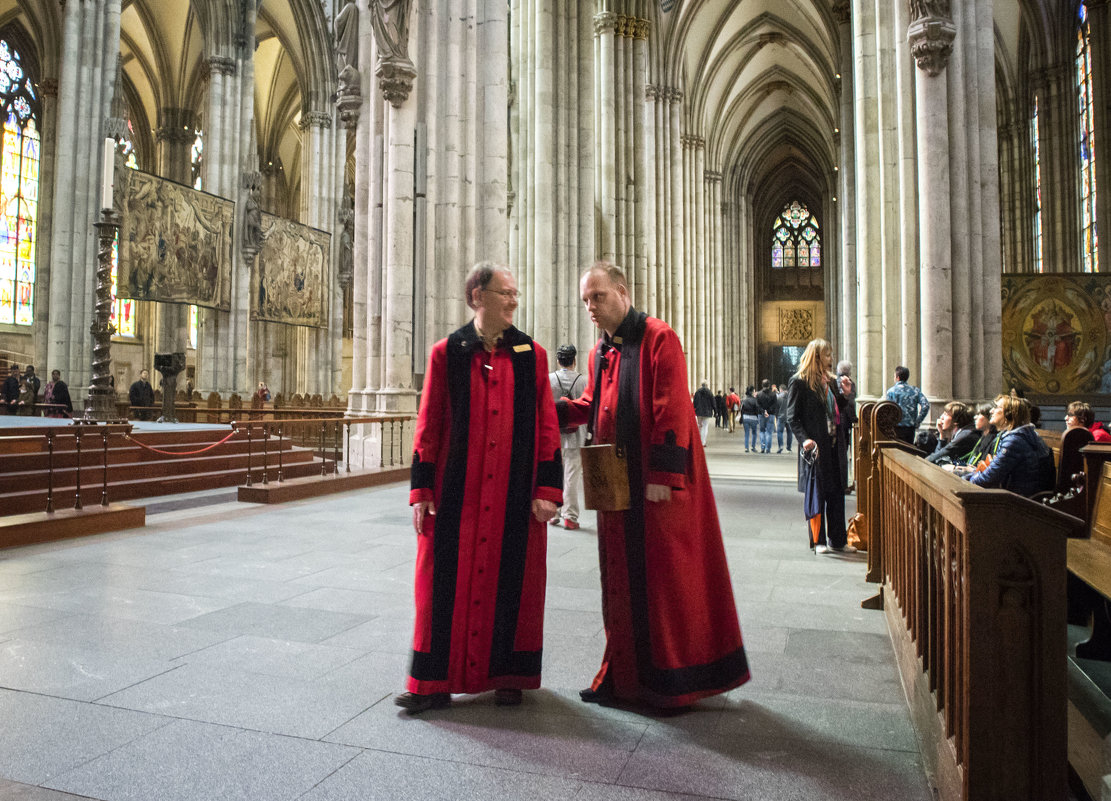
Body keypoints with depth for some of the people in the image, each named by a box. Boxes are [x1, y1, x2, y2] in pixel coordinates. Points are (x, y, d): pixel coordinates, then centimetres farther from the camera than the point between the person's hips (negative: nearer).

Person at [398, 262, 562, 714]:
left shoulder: (532, 355, 4)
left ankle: (507, 676, 25)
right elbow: (428, 425, 2)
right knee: (447, 581, 5)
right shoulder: (446, 354, 2)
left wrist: (547, 489, -4)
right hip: (456, 492, 0)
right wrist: (422, 490, -2)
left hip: (515, 492, 1)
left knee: (512, 581, 8)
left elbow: (546, 426, 2)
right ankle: (435, 682, 19)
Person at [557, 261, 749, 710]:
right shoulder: (600, 353, 13)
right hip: (617, 483, 7)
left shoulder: (658, 340, -10)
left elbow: (672, 411, -16)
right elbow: (590, 406, 21)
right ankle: (626, 674, 25)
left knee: (666, 576, 1)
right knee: (623, 578, 12)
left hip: (658, 484, -7)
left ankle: (676, 681, 16)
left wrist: (663, 475, -19)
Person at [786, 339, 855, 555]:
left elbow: (838, 412, 17)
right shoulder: (799, 382, -7)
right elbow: (792, 418, -9)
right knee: (816, 493, 2)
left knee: (837, 492, 9)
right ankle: (818, 541, 12)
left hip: (833, 444, 7)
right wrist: (804, 439, -22)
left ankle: (837, 540, 18)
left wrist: (843, 392, 3)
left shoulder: (831, 381, 14)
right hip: (815, 446, -6)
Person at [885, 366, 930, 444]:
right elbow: (926, 405, -5)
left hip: (897, 428, -3)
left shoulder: (891, 391, -4)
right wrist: (917, 422, 1)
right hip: (911, 428, 3)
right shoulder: (915, 390, 5)